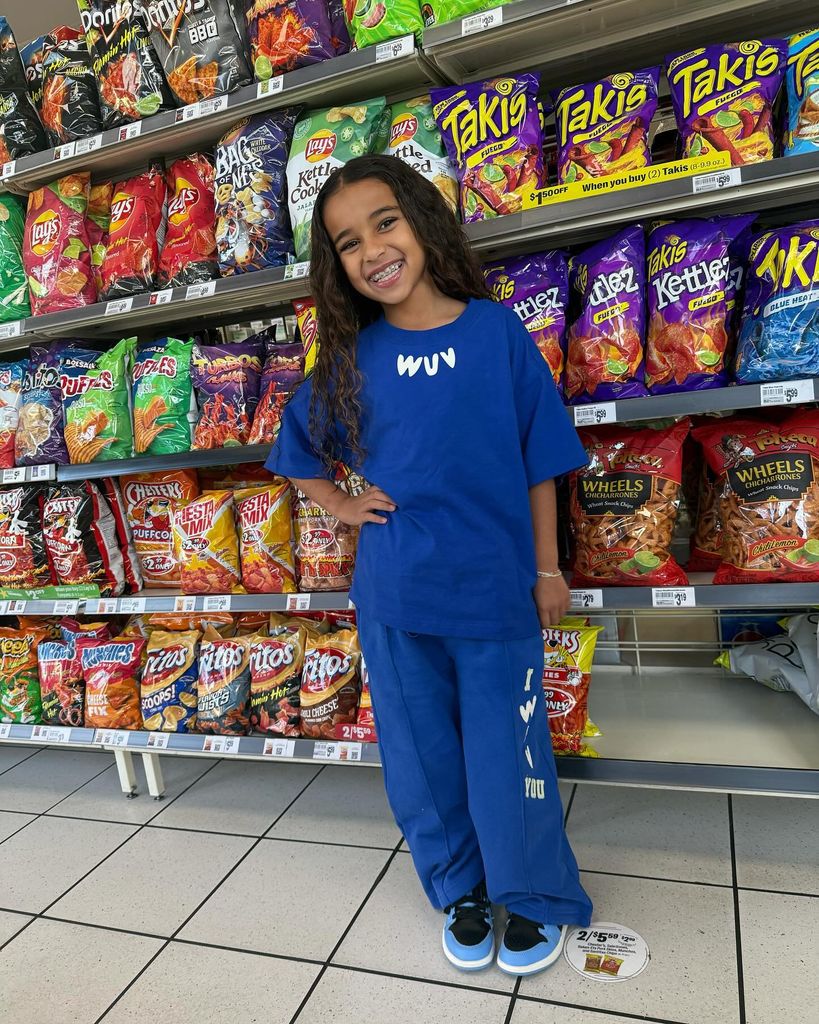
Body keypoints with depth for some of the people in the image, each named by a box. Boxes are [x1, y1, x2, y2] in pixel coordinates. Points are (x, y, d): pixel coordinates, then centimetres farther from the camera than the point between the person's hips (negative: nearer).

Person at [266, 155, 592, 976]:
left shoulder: (496, 331, -5)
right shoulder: (350, 357, 1)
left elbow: (539, 460, -1)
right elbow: (298, 447, 16)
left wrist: (547, 568, 0)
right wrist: (340, 507, 3)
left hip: (496, 586, -2)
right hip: (394, 598, 3)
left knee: (506, 755, 9)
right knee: (424, 758, 16)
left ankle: (533, 898, 37)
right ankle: (461, 892, 41)